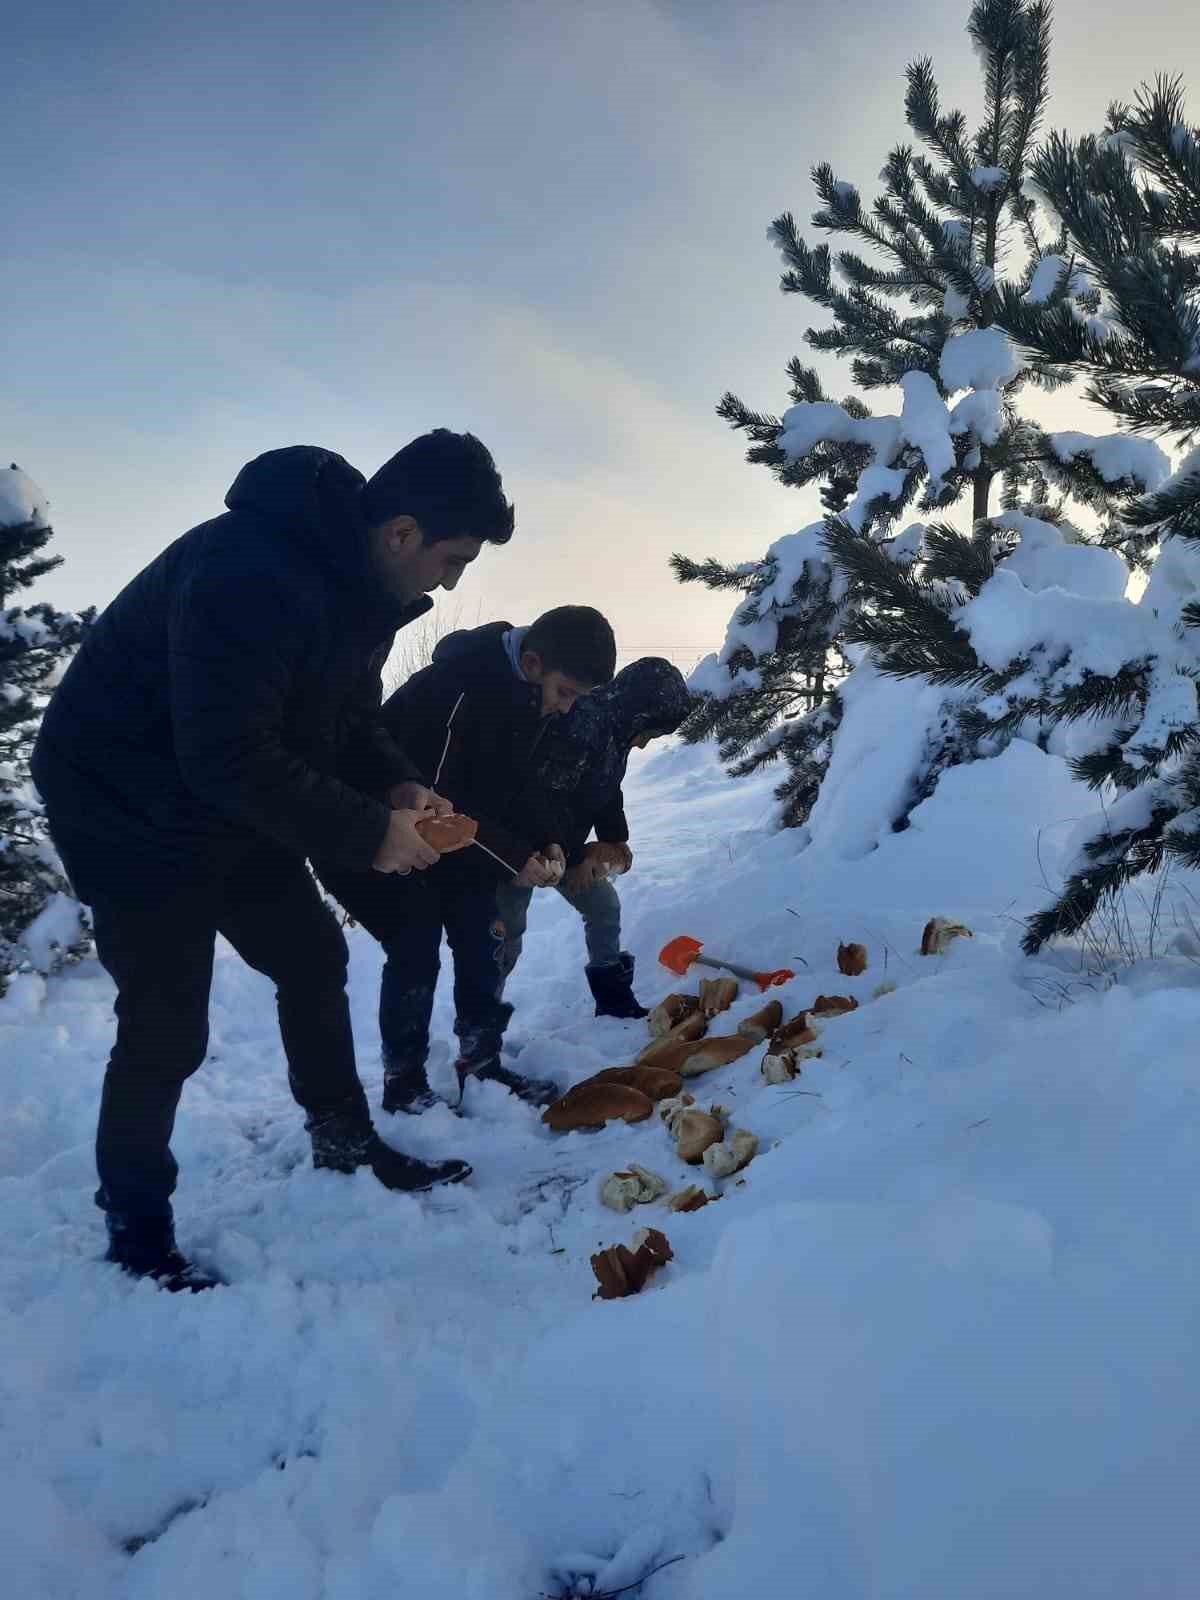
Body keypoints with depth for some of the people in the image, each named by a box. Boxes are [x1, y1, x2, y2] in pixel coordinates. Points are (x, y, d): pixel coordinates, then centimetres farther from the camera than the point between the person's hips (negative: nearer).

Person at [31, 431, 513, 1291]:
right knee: (166, 1027, -3)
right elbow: (227, 756, -34)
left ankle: (347, 1140, 30)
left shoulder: (358, 581, -2)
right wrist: (367, 833, -27)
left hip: (234, 807, 9)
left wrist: (399, 784, -8)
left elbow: (350, 712, 10)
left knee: (313, 958, 12)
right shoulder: (252, 575, -33)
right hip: (133, 810, -9)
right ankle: (136, 1222, 19)